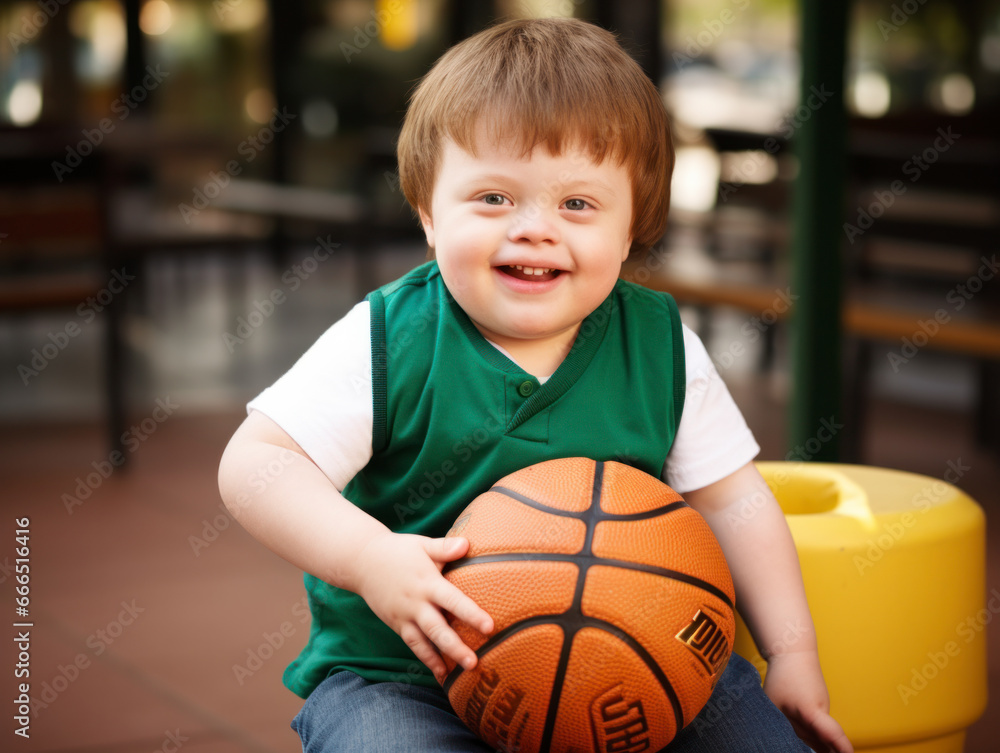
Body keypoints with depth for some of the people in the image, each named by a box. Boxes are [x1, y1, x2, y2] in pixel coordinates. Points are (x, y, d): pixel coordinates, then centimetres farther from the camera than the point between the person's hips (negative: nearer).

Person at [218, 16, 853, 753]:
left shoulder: (661, 347, -1)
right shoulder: (387, 344, -11)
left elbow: (732, 500, 6)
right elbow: (254, 463, -12)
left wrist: (793, 653, 1)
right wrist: (366, 558, -27)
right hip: (407, 674, -2)